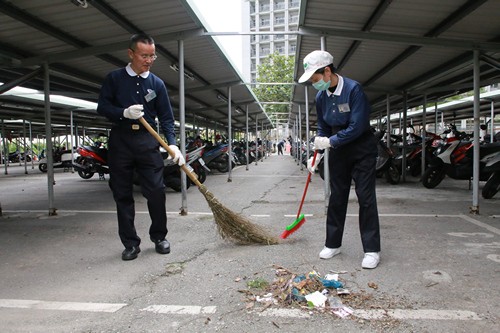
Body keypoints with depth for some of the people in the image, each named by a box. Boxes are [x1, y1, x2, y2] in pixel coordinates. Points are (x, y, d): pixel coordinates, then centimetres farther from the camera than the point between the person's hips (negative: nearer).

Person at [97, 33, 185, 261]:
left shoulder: (157, 84, 8)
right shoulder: (114, 78, 6)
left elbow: (166, 118, 4)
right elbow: (102, 107, 3)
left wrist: (172, 144, -10)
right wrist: (124, 112, -16)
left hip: (147, 141, 0)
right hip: (120, 141, 0)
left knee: (156, 191, -4)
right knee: (122, 195, 3)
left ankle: (159, 237, 16)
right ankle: (131, 243, 14)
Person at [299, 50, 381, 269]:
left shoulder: (353, 89, -20)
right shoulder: (321, 97, 1)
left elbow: (357, 126, -24)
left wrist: (330, 141, -22)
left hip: (362, 149, -6)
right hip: (338, 150, 6)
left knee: (366, 198, -5)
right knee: (336, 197, 9)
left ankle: (372, 250, 3)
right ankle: (333, 244, 20)